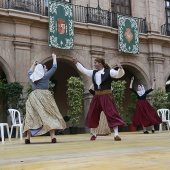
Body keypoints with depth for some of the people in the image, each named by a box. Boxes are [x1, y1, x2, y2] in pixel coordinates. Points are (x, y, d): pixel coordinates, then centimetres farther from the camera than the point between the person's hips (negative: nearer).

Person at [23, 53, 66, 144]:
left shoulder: (32, 77, 15)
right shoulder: (45, 75, 0)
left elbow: (30, 72, 39)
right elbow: (54, 67, 9)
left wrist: (33, 64, 50)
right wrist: (54, 57, 23)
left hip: (33, 98, 5)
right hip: (44, 97, -5)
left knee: (31, 117, 7)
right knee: (49, 116, -2)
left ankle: (27, 138, 5)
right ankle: (53, 137, -10)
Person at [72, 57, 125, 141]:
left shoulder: (109, 71, -6)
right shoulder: (93, 72, 11)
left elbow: (119, 74, -15)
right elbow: (84, 70, 22)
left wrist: (120, 68, -34)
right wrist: (77, 63, 23)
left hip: (106, 96, -6)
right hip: (97, 96, 6)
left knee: (112, 114, -12)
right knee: (92, 115, 11)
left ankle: (116, 134, -8)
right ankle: (93, 134, 28)